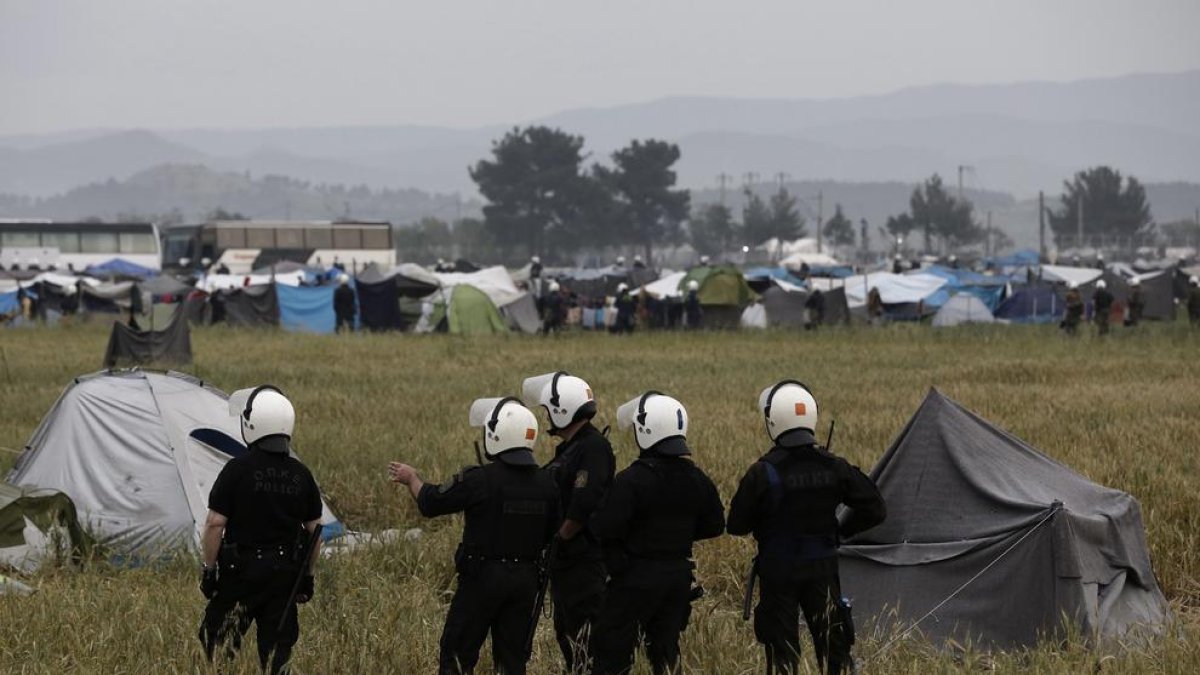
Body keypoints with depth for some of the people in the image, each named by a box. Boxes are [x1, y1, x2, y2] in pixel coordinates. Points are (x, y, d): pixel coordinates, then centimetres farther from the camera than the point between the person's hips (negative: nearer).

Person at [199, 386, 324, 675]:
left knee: (218, 645, 6)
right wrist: (308, 575, 17)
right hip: (285, 573, 4)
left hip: (240, 572, -4)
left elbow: (215, 524, -13)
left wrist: (209, 567, -4)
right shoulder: (301, 474, 4)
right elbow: (314, 529, 9)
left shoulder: (237, 469, -12)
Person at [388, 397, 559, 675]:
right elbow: (551, 534, 8)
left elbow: (430, 503, -5)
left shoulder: (479, 480, -17)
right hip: (527, 578, 5)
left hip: (483, 577, -5)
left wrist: (412, 479, 15)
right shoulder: (546, 483, -1)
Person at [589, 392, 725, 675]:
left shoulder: (632, 480, -18)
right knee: (665, 649, 16)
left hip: (637, 577, -6)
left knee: (611, 651, 0)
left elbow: (605, 529, -23)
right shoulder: (696, 479, 3)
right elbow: (714, 525, 12)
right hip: (679, 575, 6)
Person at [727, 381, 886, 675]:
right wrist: (840, 532, 10)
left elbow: (737, 526, -7)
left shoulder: (762, 473, -14)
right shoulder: (833, 467, -4)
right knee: (835, 650, 10)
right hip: (823, 569, 3)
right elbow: (874, 510, -1)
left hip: (778, 571, -3)